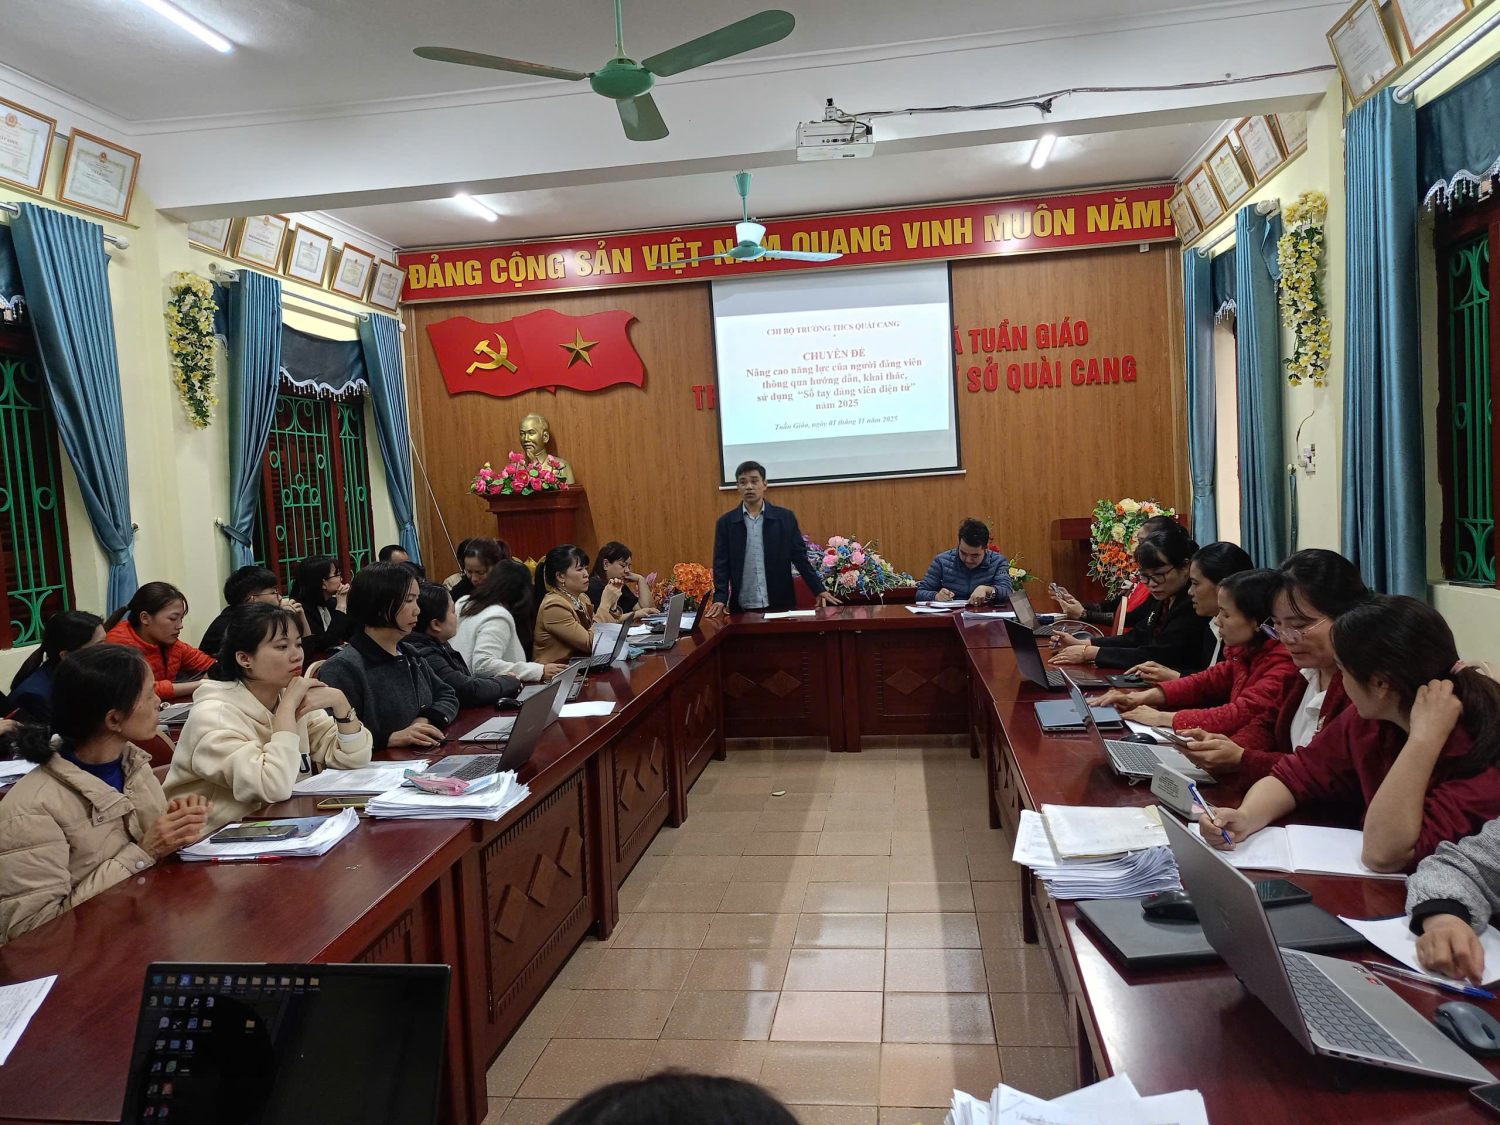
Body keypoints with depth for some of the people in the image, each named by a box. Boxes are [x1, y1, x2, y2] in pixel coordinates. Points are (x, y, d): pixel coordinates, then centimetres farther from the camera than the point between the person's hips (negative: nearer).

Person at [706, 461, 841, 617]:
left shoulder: (786, 518, 4)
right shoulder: (726, 522, 4)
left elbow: (800, 557, 4)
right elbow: (721, 564, 0)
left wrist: (819, 590, -5)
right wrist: (720, 599, -14)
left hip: (780, 605, 0)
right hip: (742, 609, 0)